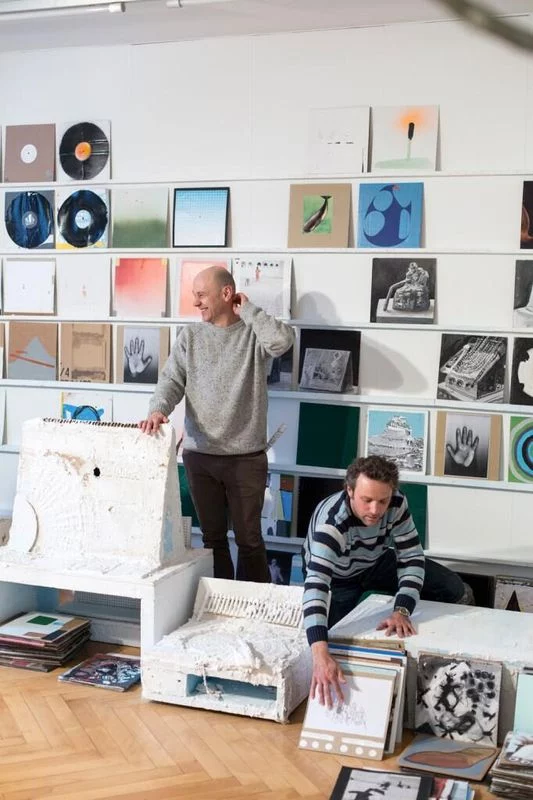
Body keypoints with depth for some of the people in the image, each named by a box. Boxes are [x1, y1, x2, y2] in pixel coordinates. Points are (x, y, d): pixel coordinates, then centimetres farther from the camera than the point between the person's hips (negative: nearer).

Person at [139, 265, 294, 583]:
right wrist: (158, 410, -21)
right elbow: (171, 380, 0)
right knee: (213, 536, 14)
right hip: (199, 455, 3)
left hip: (246, 457, -3)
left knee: (249, 539, 6)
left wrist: (247, 310, -10)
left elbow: (283, 341, -24)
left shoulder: (254, 333, -3)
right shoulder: (190, 335, 6)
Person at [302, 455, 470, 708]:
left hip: (376, 562, 4)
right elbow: (316, 585, -54)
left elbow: (412, 557, -24)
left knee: (455, 590, -5)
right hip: (336, 578, -3)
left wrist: (402, 611, -41)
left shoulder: (396, 504, -29)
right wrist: (321, 655, -67)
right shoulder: (331, 523, -43)